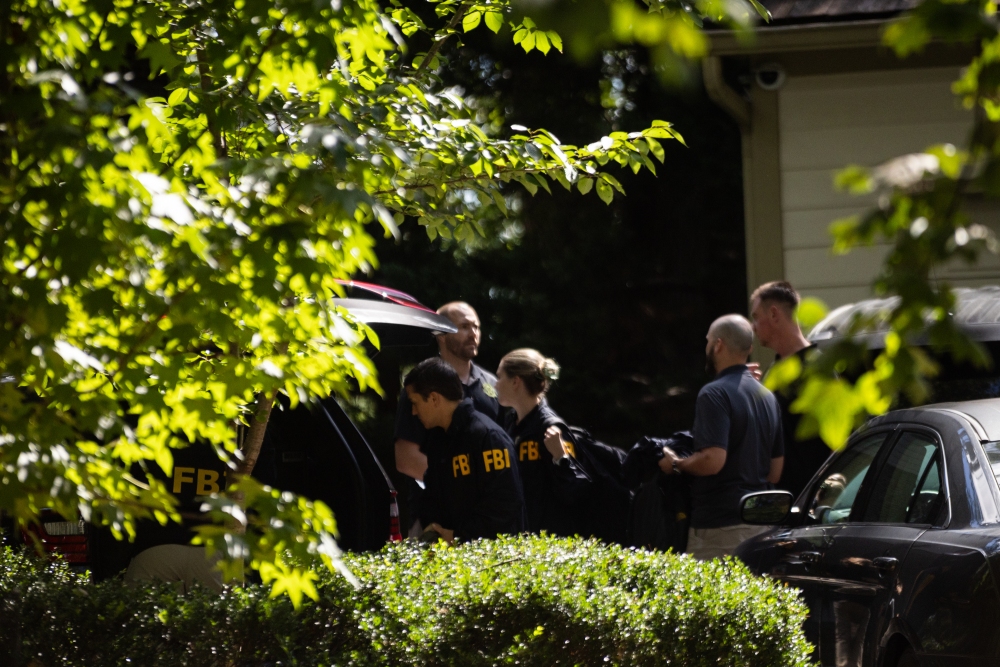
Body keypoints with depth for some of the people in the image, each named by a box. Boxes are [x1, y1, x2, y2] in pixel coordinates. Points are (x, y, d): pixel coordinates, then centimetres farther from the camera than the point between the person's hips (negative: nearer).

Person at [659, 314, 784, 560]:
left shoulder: (715, 394, -13)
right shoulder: (767, 397, 15)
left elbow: (713, 460, -23)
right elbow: (775, 472, 17)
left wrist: (676, 464, -6)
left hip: (720, 525, -9)